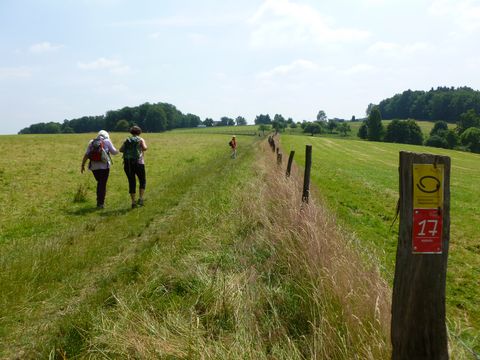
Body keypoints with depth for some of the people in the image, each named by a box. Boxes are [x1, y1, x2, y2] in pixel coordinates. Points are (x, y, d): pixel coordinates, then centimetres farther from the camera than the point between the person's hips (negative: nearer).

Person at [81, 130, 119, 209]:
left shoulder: (91, 142, 9)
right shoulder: (107, 141, 1)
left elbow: (86, 155, 3)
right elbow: (114, 152, 6)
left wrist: (82, 165, 7)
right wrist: (117, 151, 28)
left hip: (94, 167, 4)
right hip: (104, 166, -4)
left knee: (100, 183, 20)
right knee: (102, 184, 3)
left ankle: (100, 201, 22)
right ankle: (100, 203, 3)